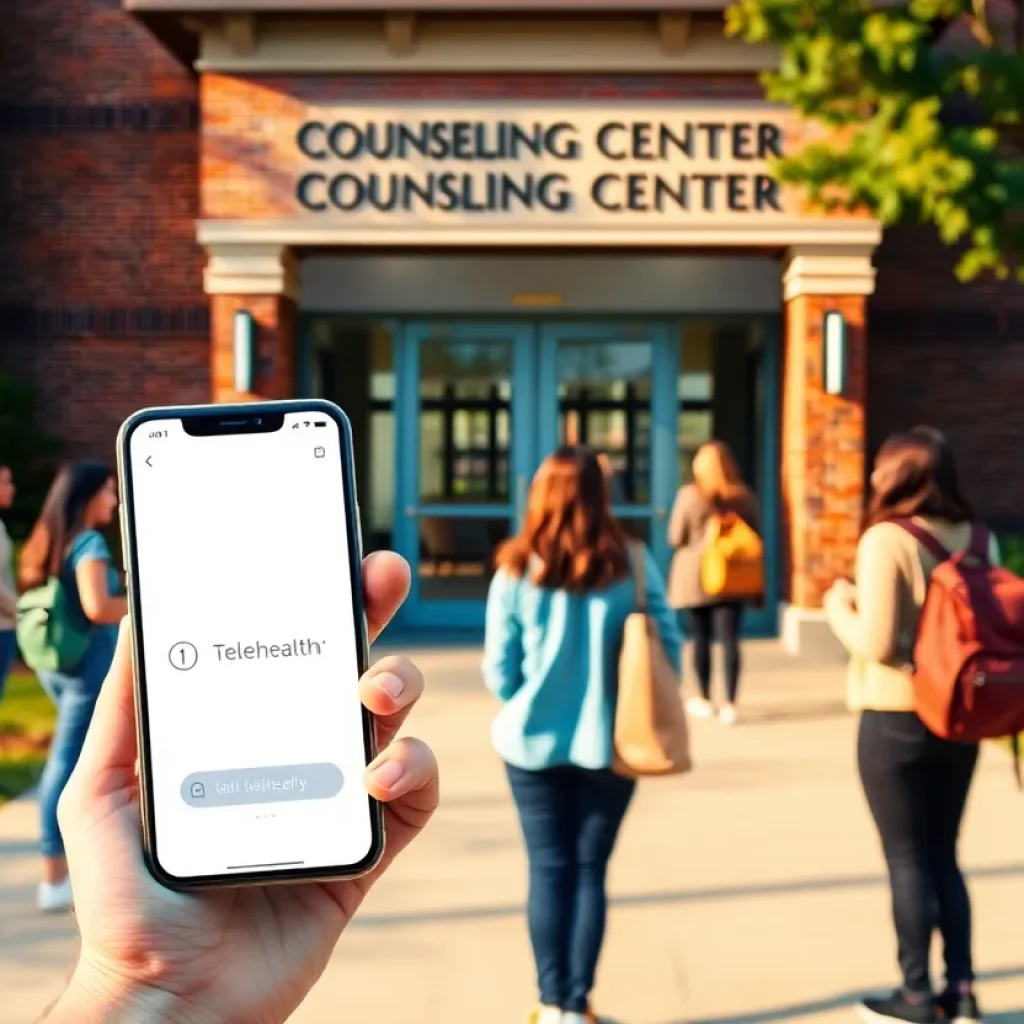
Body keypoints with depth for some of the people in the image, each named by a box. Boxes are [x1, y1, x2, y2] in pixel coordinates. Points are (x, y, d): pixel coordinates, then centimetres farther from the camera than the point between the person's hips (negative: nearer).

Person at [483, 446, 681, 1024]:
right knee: (590, 870, 10)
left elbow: (499, 671, -5)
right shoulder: (631, 564, -7)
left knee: (549, 869, 10)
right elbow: (668, 649, -5)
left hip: (534, 741, 0)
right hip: (609, 742, 0)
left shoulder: (518, 569, -7)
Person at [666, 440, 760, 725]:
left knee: (700, 638, 9)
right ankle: (730, 704, -3)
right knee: (729, 639, 0)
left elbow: (675, 539, -5)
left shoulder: (690, 495, -9)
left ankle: (704, 700, 19)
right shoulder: (743, 496, 1)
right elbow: (755, 536, 8)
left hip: (694, 577, -2)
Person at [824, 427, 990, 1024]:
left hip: (897, 719, -6)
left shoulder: (887, 539, -14)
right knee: (943, 856, 18)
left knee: (908, 860, 6)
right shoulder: (976, 538, 3)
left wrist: (838, 608, 0)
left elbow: (876, 643, -17)